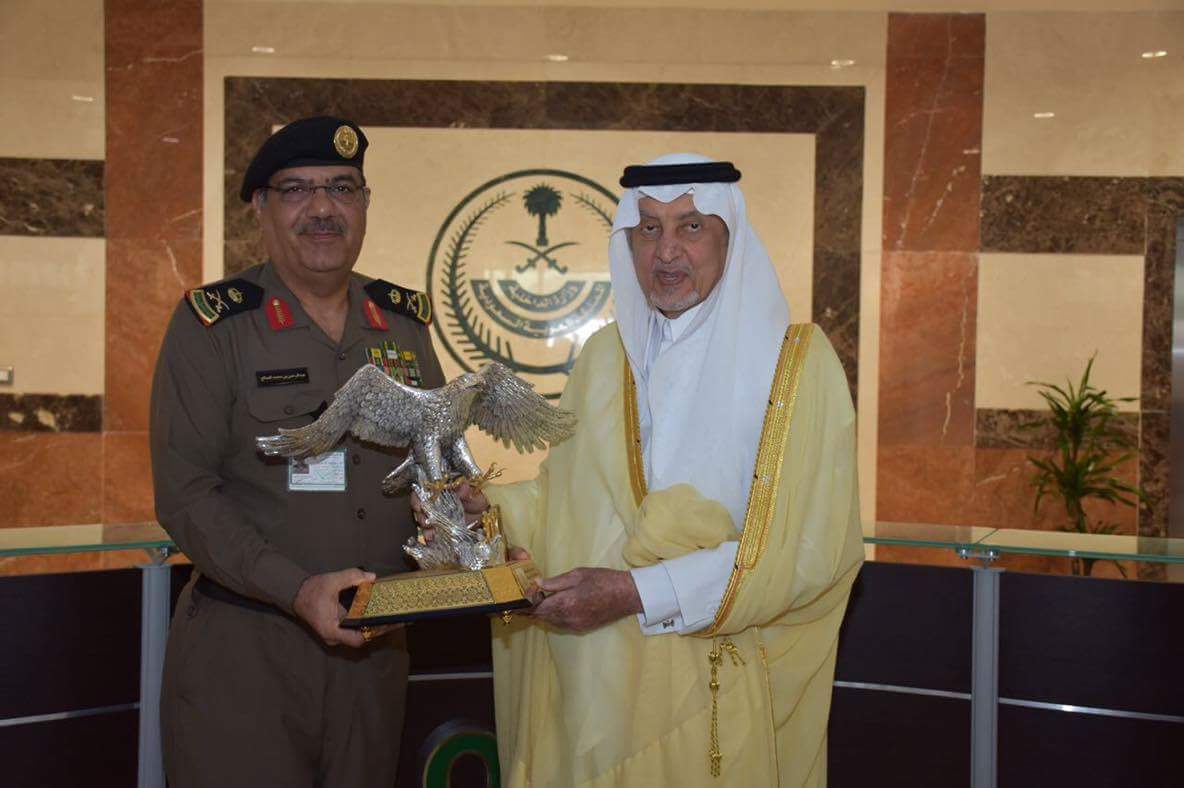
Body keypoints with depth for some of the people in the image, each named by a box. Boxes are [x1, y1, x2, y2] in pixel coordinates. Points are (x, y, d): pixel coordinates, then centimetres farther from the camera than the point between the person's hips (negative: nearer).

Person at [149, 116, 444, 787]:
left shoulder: (405, 320, 7)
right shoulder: (213, 324, -6)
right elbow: (184, 495, -12)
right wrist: (296, 588, -24)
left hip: (375, 647, 4)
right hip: (242, 656, -4)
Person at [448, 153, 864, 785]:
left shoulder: (794, 361, -10)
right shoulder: (605, 356, 7)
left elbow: (808, 550, -16)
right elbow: (567, 498, 12)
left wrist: (638, 592, -20)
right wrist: (484, 506, -8)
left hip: (715, 698, -4)